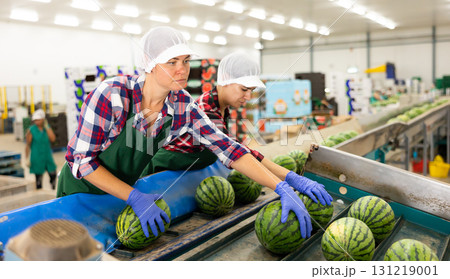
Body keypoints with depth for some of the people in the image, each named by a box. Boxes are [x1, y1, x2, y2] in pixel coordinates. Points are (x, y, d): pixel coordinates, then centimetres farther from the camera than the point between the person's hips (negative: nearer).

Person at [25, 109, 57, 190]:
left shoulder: (47, 128, 3)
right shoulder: (31, 130, -8)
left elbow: (53, 139, -11)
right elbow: (28, 145, -6)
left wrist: (46, 127, -12)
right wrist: (27, 159, -9)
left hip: (47, 156, 4)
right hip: (37, 158, -4)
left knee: (53, 174, 7)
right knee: (38, 178, 3)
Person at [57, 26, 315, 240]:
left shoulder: (183, 105, -19)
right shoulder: (112, 95, -32)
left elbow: (227, 147, -21)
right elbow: (82, 160, -26)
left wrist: (283, 188, -29)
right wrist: (135, 198, -32)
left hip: (125, 188, 4)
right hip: (81, 190, -3)